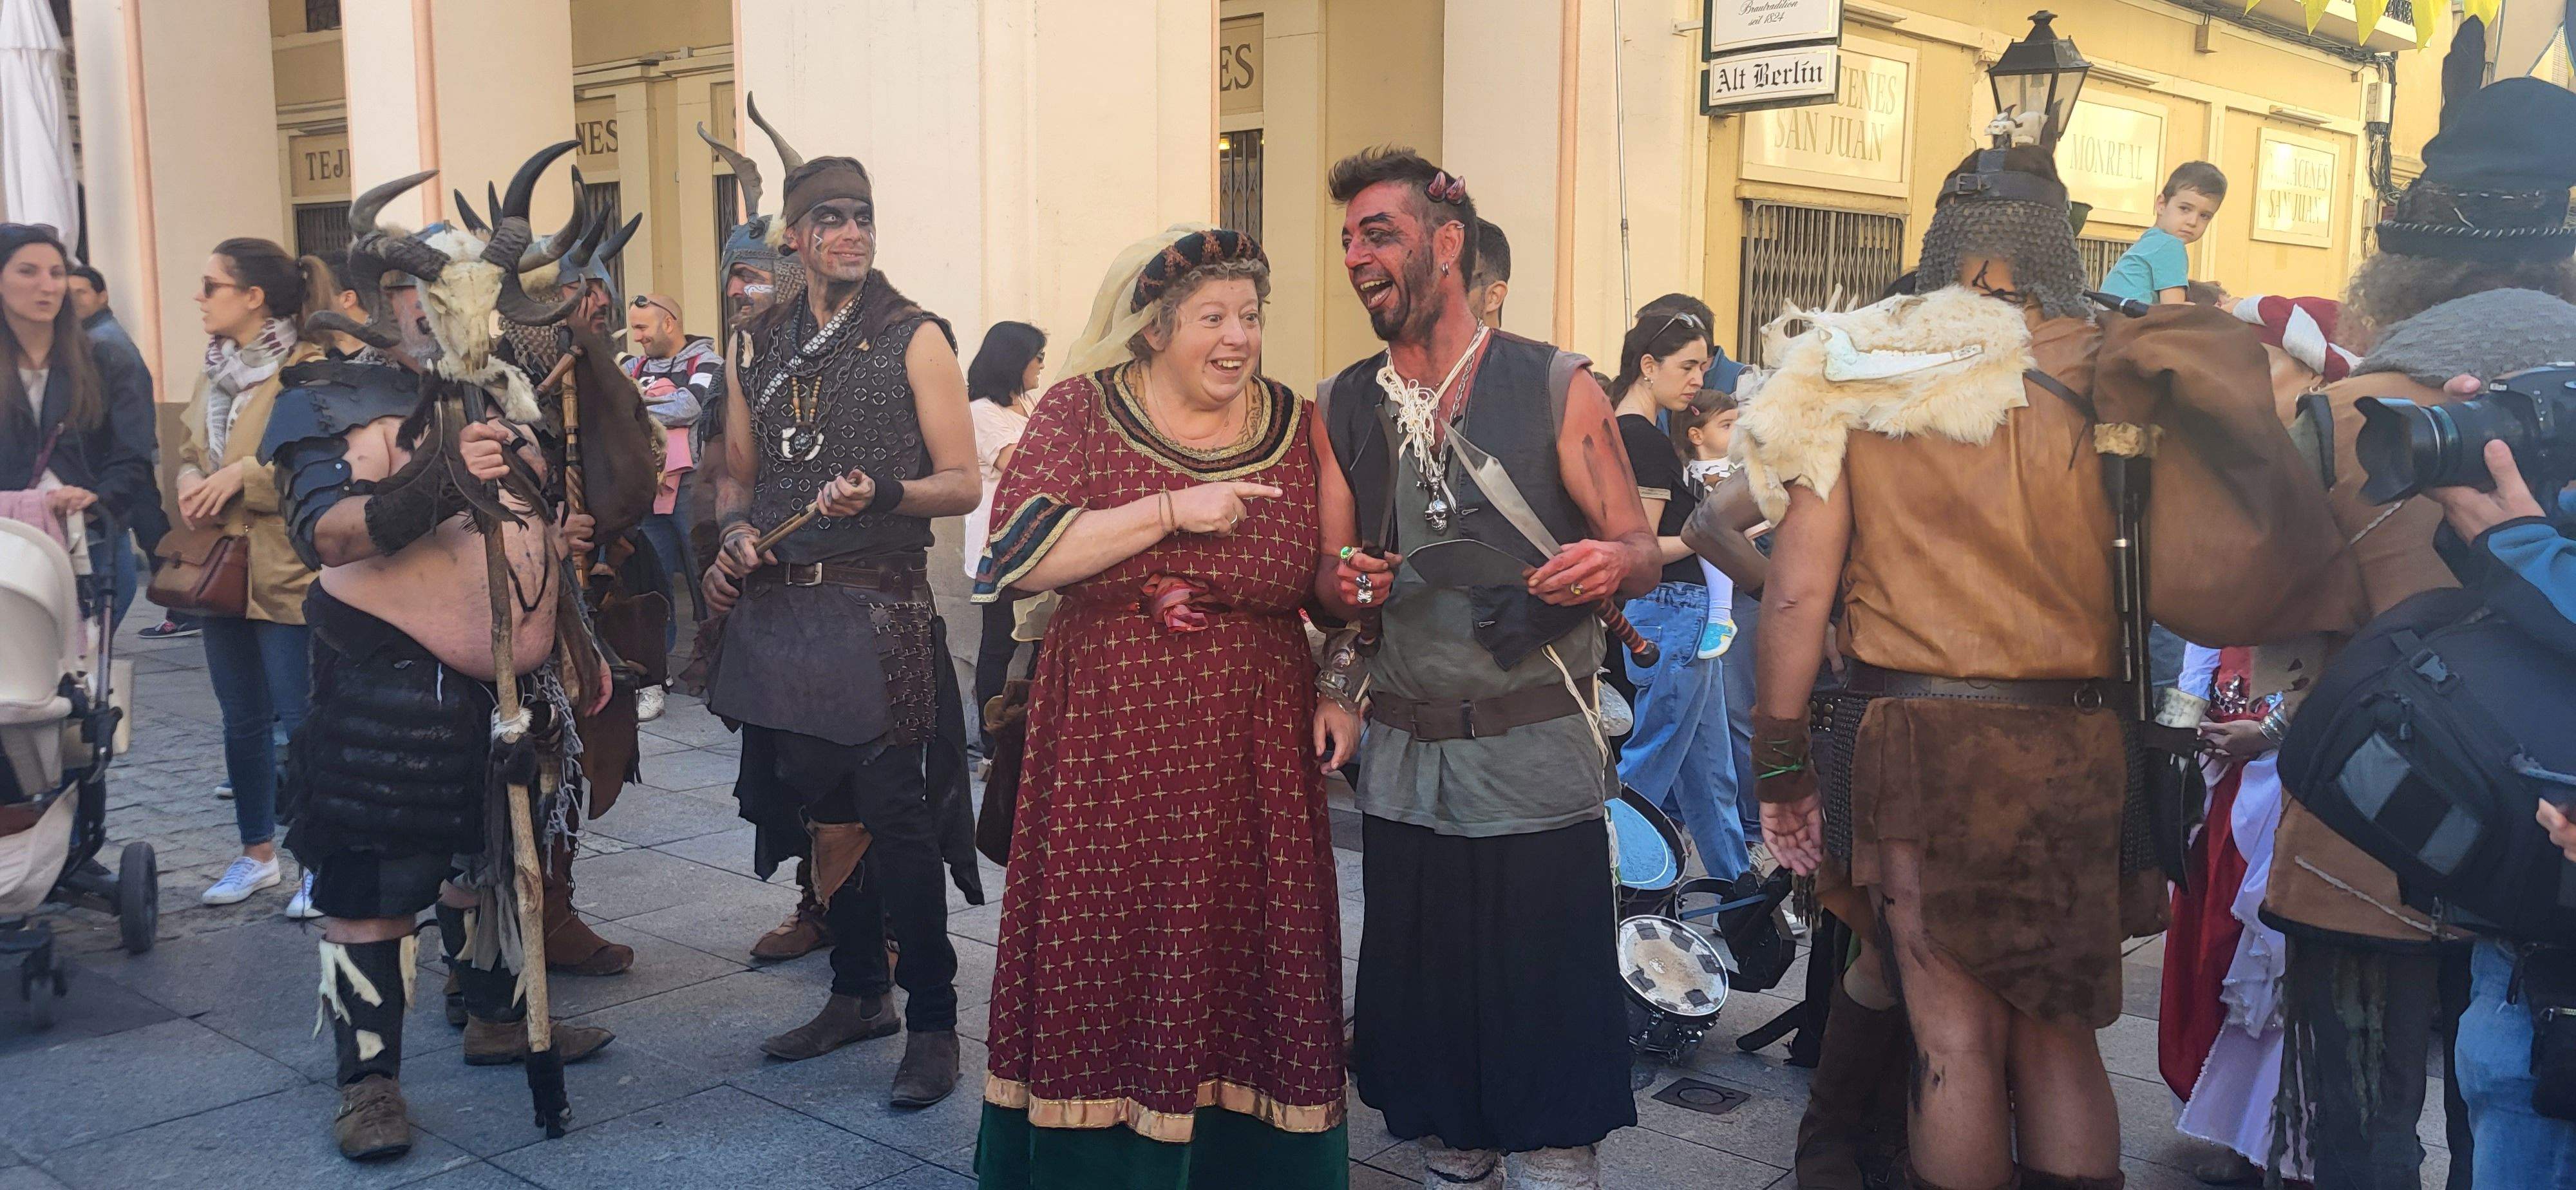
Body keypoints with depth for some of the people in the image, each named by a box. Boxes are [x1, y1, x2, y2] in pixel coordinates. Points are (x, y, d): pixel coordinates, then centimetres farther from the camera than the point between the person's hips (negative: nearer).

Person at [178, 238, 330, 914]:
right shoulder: (216, 369, 13)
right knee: (243, 721, 16)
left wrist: (246, 475, -21)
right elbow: (191, 452, 21)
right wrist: (193, 486, 0)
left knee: (303, 723, -2)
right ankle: (258, 855, 30)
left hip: (288, 573, -8)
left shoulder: (308, 370, -14)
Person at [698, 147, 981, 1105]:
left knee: (895, 817, -5)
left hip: (879, 609, -5)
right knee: (819, 807, 12)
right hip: (779, 609, 5)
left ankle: (932, 1023, 5)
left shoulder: (914, 338, -1)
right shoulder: (762, 347, 13)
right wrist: (735, 537, 2)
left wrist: (882, 495, -22)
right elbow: (737, 475, 22)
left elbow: (963, 483, -5)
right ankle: (858, 993, 28)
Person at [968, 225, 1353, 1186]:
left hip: (1253, 749, 2)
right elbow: (1021, 556, -13)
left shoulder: (1296, 426, 5)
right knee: (1101, 964, 3)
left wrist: (1342, 693, 1)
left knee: (1241, 958, 5)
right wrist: (1173, 511, -18)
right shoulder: (1080, 411, -1)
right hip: (1104, 746, -1)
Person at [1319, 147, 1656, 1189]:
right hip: (1404, 761, 4)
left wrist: (1609, 564, -24)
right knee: (1426, 1011, 13)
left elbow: (1640, 551, -1)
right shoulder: (1341, 409, 8)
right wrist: (1346, 587, -12)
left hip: (1538, 760, -3)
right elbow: (1326, 583, 11)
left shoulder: (1559, 388, -2)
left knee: (1548, 1016, 0)